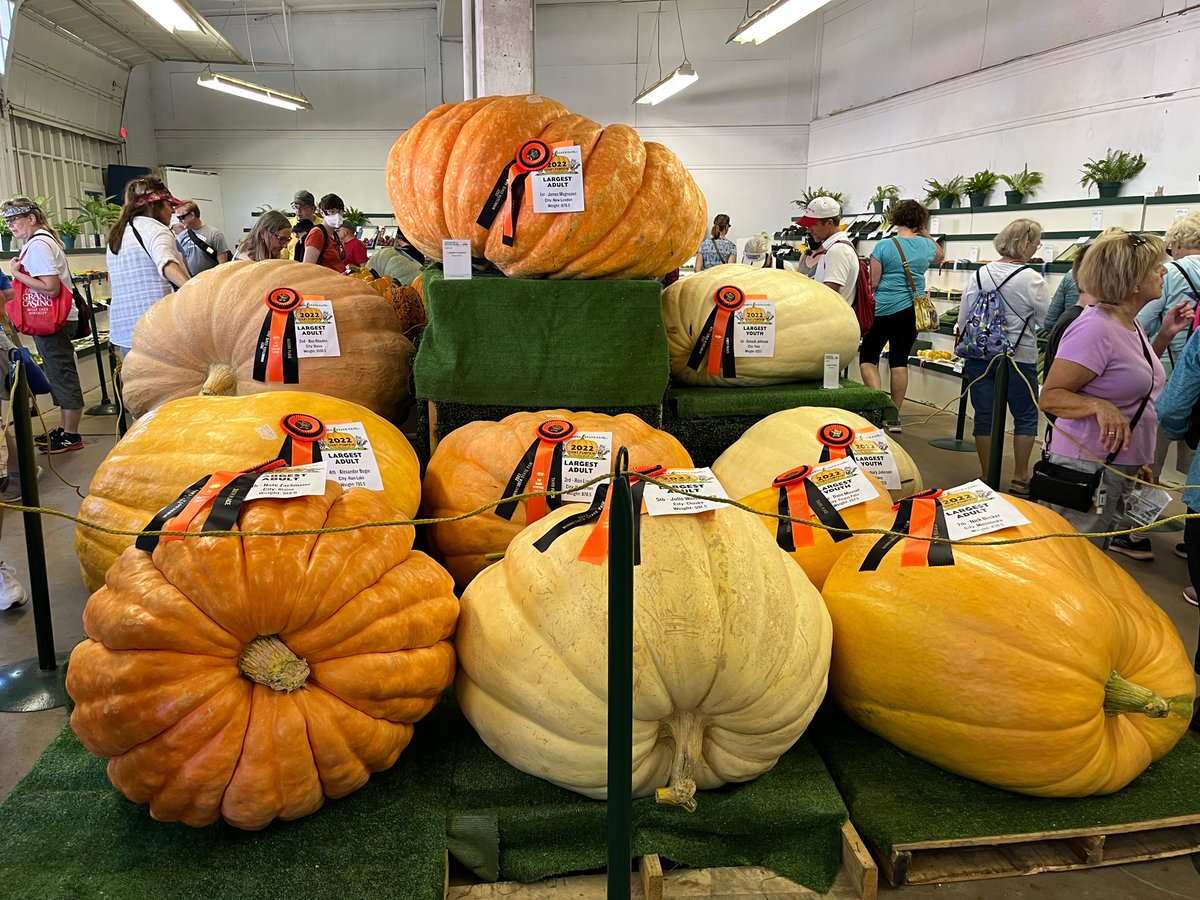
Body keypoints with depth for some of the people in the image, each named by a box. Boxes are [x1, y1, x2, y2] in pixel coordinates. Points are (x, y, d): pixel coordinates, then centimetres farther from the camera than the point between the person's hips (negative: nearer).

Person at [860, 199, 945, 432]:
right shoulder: (926, 245, 6)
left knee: (867, 356, 6)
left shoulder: (883, 246, -8)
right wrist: (926, 234, 30)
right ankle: (894, 416, 12)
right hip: (913, 310, 4)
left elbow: (873, 283, -6)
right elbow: (939, 257, 30)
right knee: (900, 360, 8)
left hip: (885, 309, -4)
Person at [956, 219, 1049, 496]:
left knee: (984, 417, 9)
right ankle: (1019, 479, 13)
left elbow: (962, 319, 5)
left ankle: (987, 478, 17)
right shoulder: (1031, 279, -12)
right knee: (1025, 417, 10)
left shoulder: (979, 275, 0)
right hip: (1019, 358, -4)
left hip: (980, 356, 4)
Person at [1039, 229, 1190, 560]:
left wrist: (1165, 335, 14)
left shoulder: (1131, 324, 9)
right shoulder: (1095, 328, -20)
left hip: (1121, 468, 10)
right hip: (1087, 468, -10)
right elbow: (1049, 397, -23)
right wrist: (1099, 405, -39)